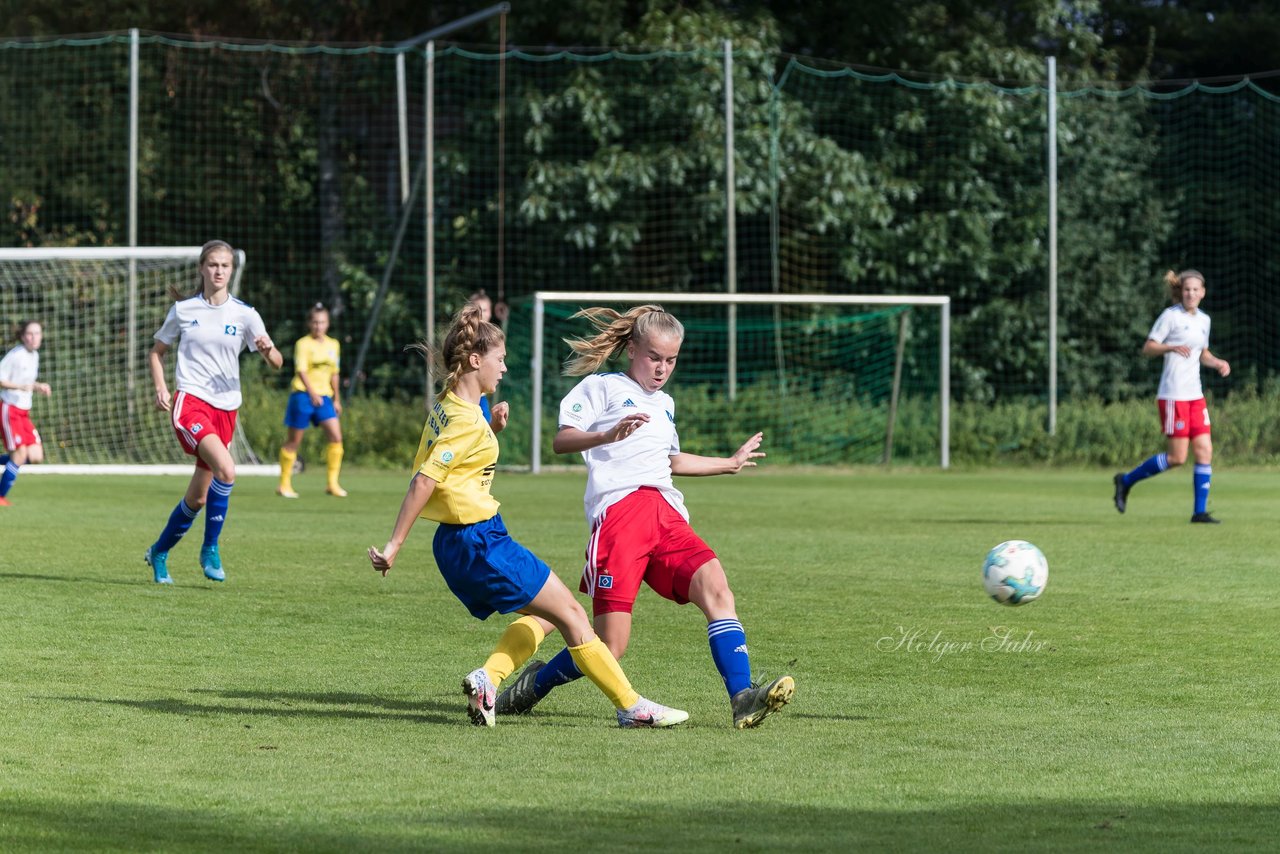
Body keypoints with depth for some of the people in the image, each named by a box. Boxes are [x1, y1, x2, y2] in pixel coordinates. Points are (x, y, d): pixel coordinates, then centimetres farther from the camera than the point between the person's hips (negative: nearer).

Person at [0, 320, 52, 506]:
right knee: (20, 454, -13)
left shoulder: (34, 355, 10)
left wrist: (39, 388, 4)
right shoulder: (15, 355, -15)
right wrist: (21, 386, -29)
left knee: (36, 456, -1)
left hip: (24, 412, 8)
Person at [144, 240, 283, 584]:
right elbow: (156, 351, 15)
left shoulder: (244, 314, 3)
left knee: (198, 496, 8)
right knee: (226, 469, -27)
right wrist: (161, 388, -2)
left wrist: (268, 350, -23)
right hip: (189, 402, -3)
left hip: (225, 408, 3)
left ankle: (159, 552, 31)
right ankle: (210, 549, -13)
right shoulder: (183, 310, 3)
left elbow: (277, 362, 0)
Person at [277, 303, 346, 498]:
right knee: (293, 440, 2)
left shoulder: (333, 345, 12)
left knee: (336, 437, -8)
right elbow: (301, 370, -19)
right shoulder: (303, 344, -7)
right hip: (303, 394, -5)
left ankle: (332, 484, -2)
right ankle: (284, 484, 11)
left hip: (324, 396, 5)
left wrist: (336, 399, 21)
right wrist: (312, 392, -32)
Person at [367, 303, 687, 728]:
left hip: (455, 543, 10)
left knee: (543, 615, 20)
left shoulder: (445, 406, 10)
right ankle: (631, 707, 3)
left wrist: (491, 428, 15)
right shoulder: (468, 421, -18)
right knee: (570, 613, -1)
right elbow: (423, 481, -23)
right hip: (480, 540, -10)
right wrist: (394, 545, -22)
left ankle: (487, 678, 1)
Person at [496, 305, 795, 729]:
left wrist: (731, 463, 51)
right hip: (618, 511, -6)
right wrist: (608, 434, -22)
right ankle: (534, 684, 16)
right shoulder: (602, 387, 9)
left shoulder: (664, 404, 31)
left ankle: (743, 700, -29)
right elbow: (561, 440, -4)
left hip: (666, 515, 6)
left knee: (716, 588, -21)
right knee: (610, 648, -10)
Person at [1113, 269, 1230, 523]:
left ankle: (1200, 511, 4)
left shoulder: (1203, 320, 14)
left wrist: (1218, 363, 6)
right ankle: (1126, 481, 10)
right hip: (1173, 395, -7)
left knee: (1205, 451, -1)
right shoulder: (1171, 316, -7)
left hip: (1195, 395, 7)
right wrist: (1172, 348, -26)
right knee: (1177, 457, -7)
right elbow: (1147, 348, -9)